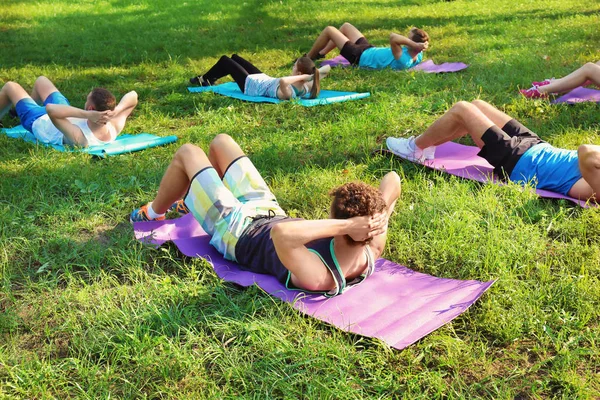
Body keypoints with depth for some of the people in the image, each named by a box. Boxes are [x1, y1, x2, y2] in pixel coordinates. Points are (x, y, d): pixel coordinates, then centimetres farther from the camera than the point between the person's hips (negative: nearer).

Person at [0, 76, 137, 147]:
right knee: (41, 80, 31)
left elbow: (50, 109, -63)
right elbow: (133, 95, -28)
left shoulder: (79, 137, -52)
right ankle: (19, 110, 63)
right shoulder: (114, 128, -35)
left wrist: (87, 115, -66)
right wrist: (115, 111, -46)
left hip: (39, 121, -6)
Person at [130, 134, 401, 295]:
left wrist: (344, 225, -58)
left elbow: (281, 233, -63)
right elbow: (392, 179, -20)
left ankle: (154, 213, 40)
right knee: (220, 142, 19)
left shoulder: (316, 276, -45)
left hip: (234, 229, -6)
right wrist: (377, 217, -38)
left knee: (188, 152, 9)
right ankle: (193, 201, 51)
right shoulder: (372, 249, -26)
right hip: (270, 211, 6)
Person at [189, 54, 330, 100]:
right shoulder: (307, 86, -25)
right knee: (234, 57, 27)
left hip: (250, 84, -8)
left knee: (225, 60, 13)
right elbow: (327, 68, -18)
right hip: (262, 79, 8)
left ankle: (204, 79, 44)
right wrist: (313, 73, -33)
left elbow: (282, 81, -68)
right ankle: (208, 79, 52)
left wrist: (302, 76, -56)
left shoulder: (288, 93, -45)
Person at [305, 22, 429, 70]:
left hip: (359, 56, -9)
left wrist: (415, 44, -51)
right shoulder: (418, 56, -16)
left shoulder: (403, 61, -42)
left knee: (329, 30, 3)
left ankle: (308, 58, 27)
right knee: (345, 26, 25)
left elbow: (393, 37, -56)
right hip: (369, 50, 9)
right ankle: (320, 53, 42)